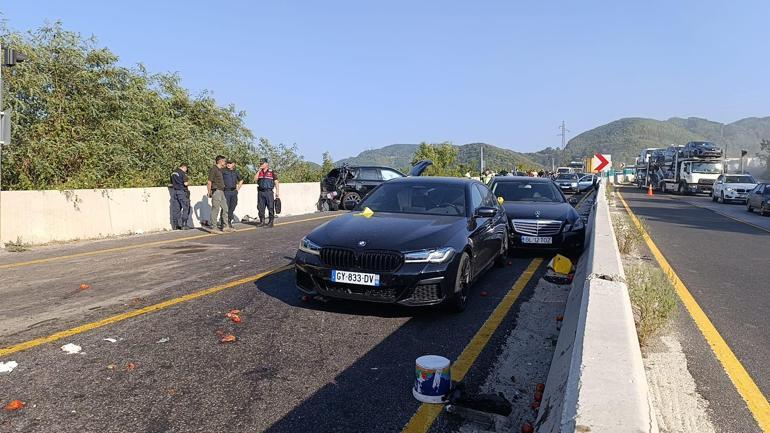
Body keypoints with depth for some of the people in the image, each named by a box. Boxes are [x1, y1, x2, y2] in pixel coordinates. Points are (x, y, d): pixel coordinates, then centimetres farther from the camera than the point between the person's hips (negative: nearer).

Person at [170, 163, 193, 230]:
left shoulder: (173, 173, 14)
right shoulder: (182, 173, -10)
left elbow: (172, 184, 20)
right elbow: (185, 183, -16)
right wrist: (189, 182, 4)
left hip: (175, 191, 8)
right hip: (182, 192, -8)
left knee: (176, 209, 9)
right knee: (186, 208, -2)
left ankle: (176, 225, 12)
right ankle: (184, 225, -5)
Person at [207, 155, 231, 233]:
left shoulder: (220, 170, 16)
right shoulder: (213, 169, -10)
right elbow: (209, 182, -12)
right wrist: (209, 193, -11)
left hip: (221, 191, 9)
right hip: (216, 191, -9)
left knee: (225, 208, 10)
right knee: (215, 209, -6)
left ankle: (226, 226, 16)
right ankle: (214, 227, -2)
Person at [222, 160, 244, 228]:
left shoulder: (236, 172, 12)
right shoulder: (224, 171, -3)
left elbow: (241, 180, 27)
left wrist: (238, 188, 18)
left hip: (234, 192, 5)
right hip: (226, 191, -5)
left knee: (232, 207, 8)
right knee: (226, 208, -5)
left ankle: (229, 222, 21)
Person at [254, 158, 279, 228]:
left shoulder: (271, 172, 1)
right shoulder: (259, 172, 13)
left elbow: (276, 182, 1)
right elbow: (255, 179, -2)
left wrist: (277, 191, -6)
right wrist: (259, 170, -4)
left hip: (269, 192, -4)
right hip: (261, 192, 5)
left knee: (270, 208, -3)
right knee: (260, 207, 6)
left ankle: (270, 222, 3)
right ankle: (262, 222, 15)